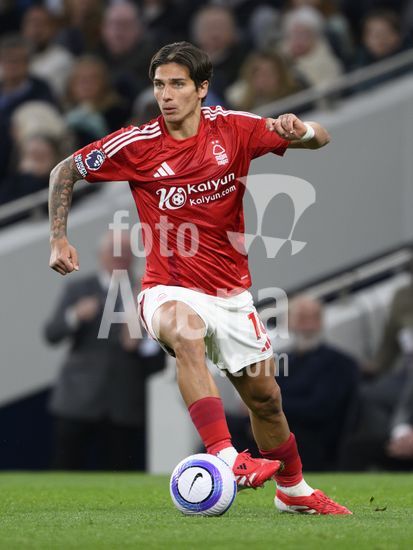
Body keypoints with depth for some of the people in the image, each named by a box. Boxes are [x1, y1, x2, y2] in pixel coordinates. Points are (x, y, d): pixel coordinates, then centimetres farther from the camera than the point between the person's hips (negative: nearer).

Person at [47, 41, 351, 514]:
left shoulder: (233, 129, -5)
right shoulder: (138, 145, -8)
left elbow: (320, 139, -4)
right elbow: (64, 172, 4)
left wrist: (300, 131, -27)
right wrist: (59, 239, -5)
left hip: (231, 292, 3)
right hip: (170, 290, -3)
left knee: (264, 395, 10)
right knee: (183, 328, -38)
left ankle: (293, 491, 36)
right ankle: (225, 459, -47)